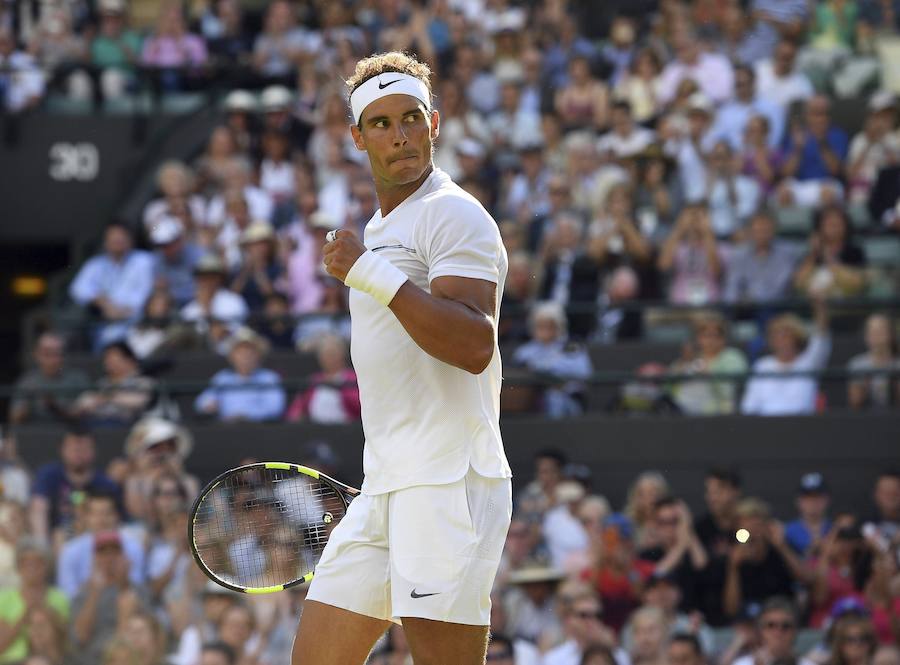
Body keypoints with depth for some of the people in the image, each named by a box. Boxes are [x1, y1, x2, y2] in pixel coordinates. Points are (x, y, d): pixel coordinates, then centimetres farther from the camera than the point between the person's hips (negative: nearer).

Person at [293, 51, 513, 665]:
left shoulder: (454, 215, -7)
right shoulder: (381, 228, 23)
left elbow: (474, 346, -22)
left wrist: (376, 275, -22)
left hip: (450, 485, -9)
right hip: (384, 492, 9)